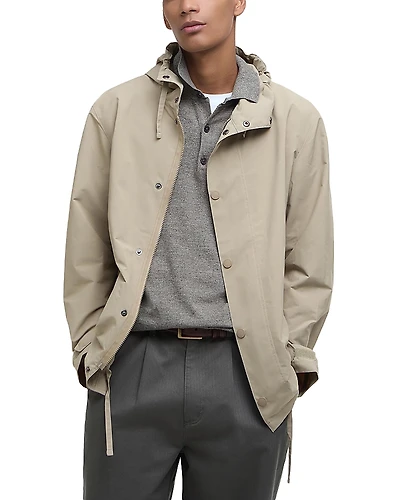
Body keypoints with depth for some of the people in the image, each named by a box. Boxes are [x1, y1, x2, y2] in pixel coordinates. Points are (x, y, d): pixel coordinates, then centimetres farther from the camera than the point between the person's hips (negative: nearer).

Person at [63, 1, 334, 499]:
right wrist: (91, 347, 4)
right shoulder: (116, 110, 4)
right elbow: (85, 251, 7)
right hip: (133, 368, 0)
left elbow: (308, 265, 7)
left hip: (249, 380, 0)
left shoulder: (297, 121, 4)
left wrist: (288, 360, 3)